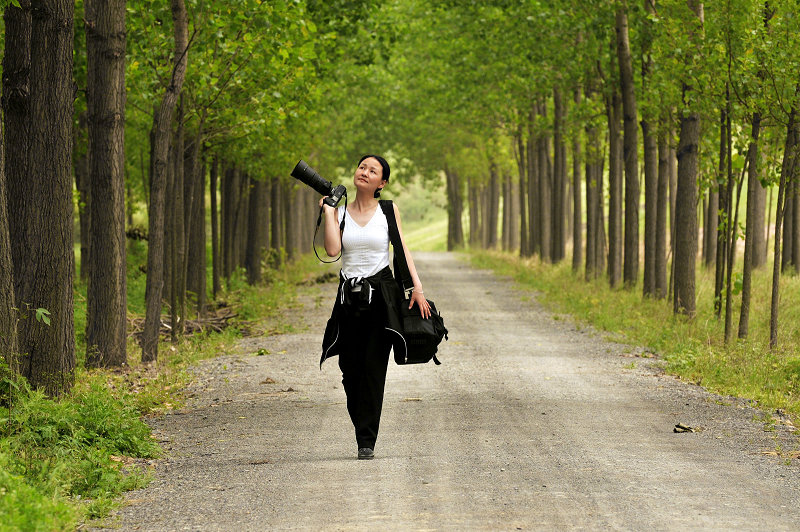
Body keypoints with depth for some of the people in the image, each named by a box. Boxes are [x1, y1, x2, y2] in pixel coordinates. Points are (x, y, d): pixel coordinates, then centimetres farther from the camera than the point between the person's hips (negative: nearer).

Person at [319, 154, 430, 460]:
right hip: (350, 297, 2)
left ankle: (367, 441, -4)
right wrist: (328, 210, -3)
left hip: (381, 294, -2)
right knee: (351, 369, 2)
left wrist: (417, 288, -9)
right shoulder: (341, 213, 7)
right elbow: (332, 250, -8)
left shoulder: (388, 211, 5)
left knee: (373, 369, -6)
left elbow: (403, 250, 2)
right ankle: (362, 432, 19)